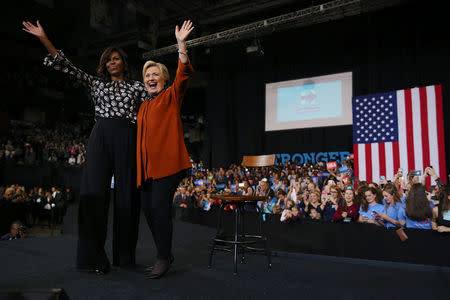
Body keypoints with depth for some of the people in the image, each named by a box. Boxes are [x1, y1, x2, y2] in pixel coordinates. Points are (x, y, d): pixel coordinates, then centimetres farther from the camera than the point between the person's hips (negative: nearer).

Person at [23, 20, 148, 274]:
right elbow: (67, 66, 14)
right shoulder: (96, 83, 20)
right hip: (101, 137, 1)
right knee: (94, 193, -8)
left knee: (127, 194, -2)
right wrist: (44, 39, 6)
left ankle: (125, 256, 8)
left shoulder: (137, 87, 17)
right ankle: (94, 257, -2)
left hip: (128, 139, -1)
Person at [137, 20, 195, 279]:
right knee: (149, 209, 7)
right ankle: (165, 254, 21)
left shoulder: (172, 96, 5)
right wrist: (139, 165, 17)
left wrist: (181, 44, -21)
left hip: (167, 161, -7)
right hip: (147, 165, 7)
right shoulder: (144, 106, 22)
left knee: (160, 207, -13)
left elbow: (184, 74, -11)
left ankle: (164, 259, 0)